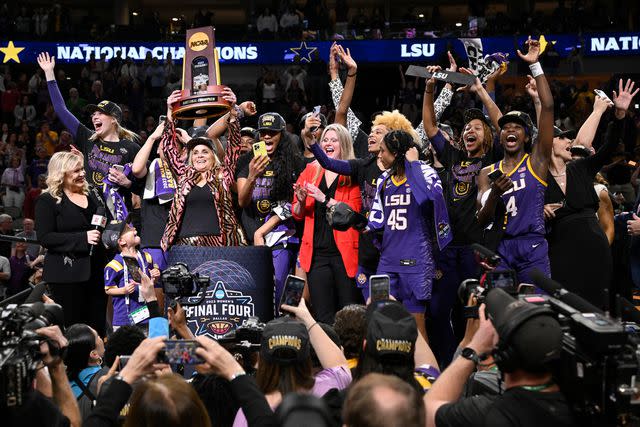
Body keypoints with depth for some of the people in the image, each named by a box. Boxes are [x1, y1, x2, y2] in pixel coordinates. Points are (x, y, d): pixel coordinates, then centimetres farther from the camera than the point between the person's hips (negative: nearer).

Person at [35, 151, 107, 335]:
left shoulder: (91, 197, 16)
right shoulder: (47, 200, -3)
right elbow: (45, 237, -14)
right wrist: (82, 239, -20)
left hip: (96, 271, 6)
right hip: (67, 274, -6)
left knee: (98, 326, 6)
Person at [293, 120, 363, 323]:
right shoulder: (310, 171, 12)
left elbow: (354, 211, -13)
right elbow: (297, 215, 15)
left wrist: (324, 199, -21)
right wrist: (301, 201, -5)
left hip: (344, 251, -3)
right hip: (316, 252, 3)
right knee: (324, 318, 2)